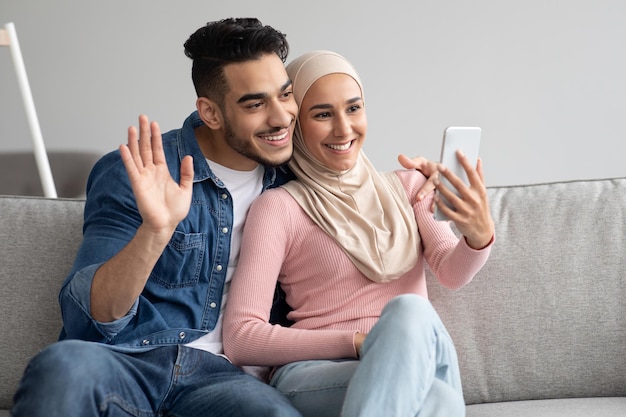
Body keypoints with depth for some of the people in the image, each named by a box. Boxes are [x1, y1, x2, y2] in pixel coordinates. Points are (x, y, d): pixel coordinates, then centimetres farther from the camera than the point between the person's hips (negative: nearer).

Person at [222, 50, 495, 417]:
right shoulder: (278, 207, 3)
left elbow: (453, 273, -1)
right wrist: (358, 342, -12)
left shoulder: (409, 186, 16)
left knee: (410, 310, -33)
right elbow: (241, 338, -4)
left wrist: (480, 236, -24)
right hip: (314, 376, -4)